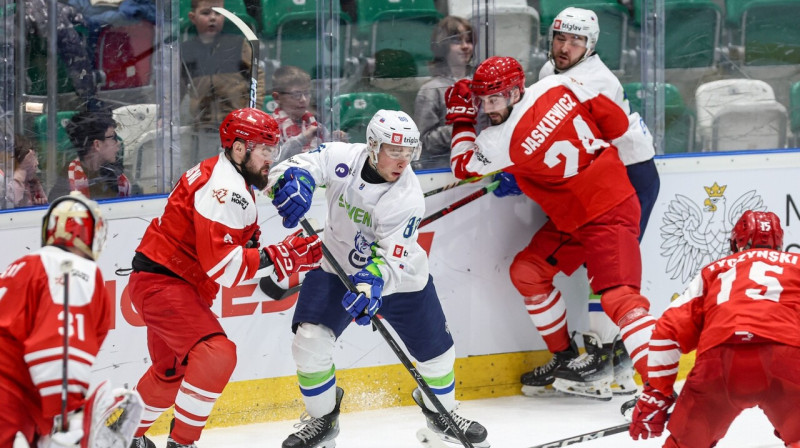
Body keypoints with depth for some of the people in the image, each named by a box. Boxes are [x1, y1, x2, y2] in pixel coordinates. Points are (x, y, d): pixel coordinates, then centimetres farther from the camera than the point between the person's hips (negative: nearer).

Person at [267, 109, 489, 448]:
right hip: (337, 267, 1)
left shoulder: (407, 197, -27)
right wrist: (294, 181, -44)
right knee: (310, 341, -16)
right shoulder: (341, 159, -21)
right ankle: (323, 419, 8)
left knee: (435, 350, 7)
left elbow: (392, 258, -31)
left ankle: (440, 410, 40)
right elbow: (291, 169, -19)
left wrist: (373, 282, -51)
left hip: (399, 278, -1)